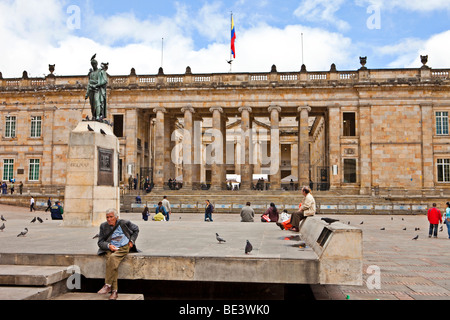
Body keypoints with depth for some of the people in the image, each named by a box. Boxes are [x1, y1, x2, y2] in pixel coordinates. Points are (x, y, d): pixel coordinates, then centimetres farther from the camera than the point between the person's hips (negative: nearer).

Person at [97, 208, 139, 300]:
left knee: (112, 258, -34)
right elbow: (100, 242, 9)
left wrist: (132, 241, 6)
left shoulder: (124, 223, 2)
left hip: (124, 248, -2)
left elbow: (136, 229, 19)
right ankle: (114, 291, -28)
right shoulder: (103, 226, 8)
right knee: (112, 263, -30)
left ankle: (108, 285, -29)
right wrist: (108, 245, -12)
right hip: (110, 249, 2)